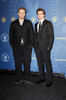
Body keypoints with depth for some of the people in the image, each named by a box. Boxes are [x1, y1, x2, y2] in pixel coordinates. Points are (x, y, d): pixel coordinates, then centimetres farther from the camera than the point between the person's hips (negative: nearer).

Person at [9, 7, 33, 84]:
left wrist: (31, 44, -1)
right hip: (17, 47, 1)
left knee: (27, 63, 3)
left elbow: (31, 34, 6)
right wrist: (12, 45, 1)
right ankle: (19, 78, 17)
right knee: (17, 63, 5)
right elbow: (11, 35, 9)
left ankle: (26, 77, 19)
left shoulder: (29, 23, 8)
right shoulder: (13, 23, 9)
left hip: (27, 46, 0)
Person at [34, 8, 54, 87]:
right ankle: (42, 78, 23)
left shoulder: (48, 23, -1)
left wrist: (49, 46, -12)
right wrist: (34, 44, 7)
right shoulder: (36, 24, 17)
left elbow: (51, 35, -6)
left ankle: (49, 80, 9)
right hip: (37, 47, 6)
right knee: (40, 63, 11)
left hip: (45, 47, -6)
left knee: (47, 63, -1)